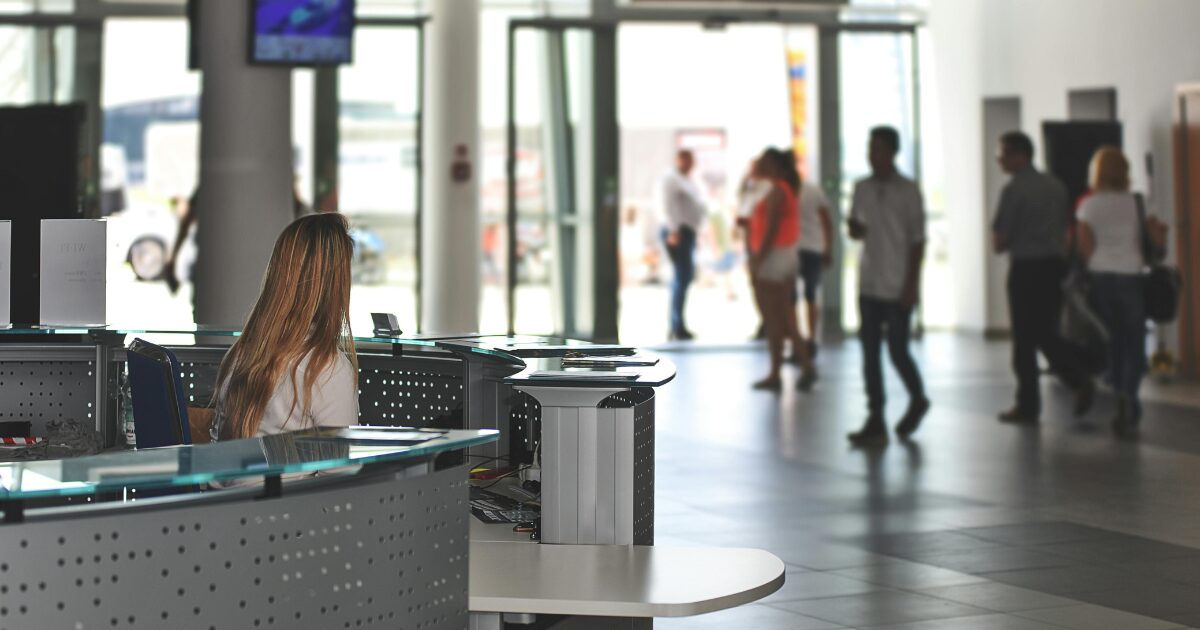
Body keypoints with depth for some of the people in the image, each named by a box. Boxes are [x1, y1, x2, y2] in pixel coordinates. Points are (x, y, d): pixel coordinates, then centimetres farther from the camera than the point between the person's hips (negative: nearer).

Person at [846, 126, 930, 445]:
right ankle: (875, 422, 5)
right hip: (869, 284, 5)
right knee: (870, 352, 2)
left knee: (897, 351, -1)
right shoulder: (862, 188, 8)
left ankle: (917, 400, 26)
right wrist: (855, 228, -8)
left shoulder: (908, 191, -5)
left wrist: (911, 285, -11)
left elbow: (917, 241, -5)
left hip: (898, 287, -5)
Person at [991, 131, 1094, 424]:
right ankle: (1079, 380, -4)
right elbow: (1066, 231, 15)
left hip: (1025, 268, -7)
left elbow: (998, 242, -11)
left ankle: (1028, 405, 7)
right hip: (1055, 265, 7)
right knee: (1047, 333, 16)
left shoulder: (1014, 189, -12)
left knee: (1024, 338, 2)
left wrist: (1004, 244, 9)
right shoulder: (1056, 186, 11)